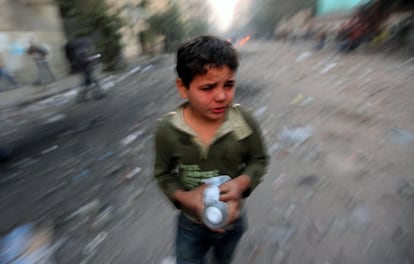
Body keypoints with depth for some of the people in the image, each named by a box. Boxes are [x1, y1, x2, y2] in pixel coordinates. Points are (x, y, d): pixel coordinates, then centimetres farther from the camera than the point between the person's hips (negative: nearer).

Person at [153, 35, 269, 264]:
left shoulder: (245, 121, -23)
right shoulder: (167, 129, -24)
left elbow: (259, 160, -8)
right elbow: (163, 174, -9)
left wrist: (241, 183, -26)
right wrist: (184, 197, -26)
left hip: (233, 219, 2)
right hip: (191, 223, -1)